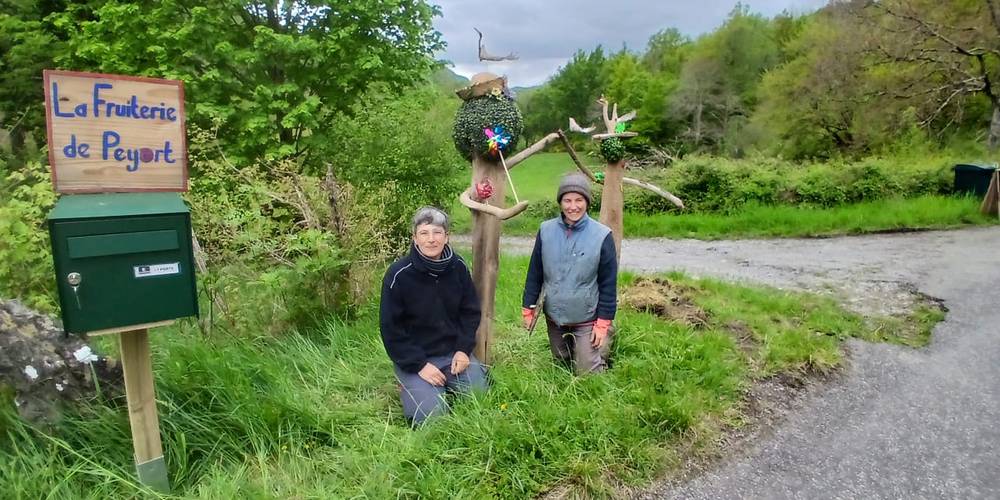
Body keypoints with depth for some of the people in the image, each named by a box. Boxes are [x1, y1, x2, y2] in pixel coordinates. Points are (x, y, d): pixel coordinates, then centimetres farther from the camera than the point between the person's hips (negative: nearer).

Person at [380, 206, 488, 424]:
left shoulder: (458, 266, -5)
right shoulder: (398, 275, -17)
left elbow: (470, 311, 5)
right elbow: (391, 329, -13)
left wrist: (464, 349, -7)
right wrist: (419, 365, -16)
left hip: (453, 352, 4)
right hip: (413, 357, -3)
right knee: (431, 414, -17)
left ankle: (446, 382, 21)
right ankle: (409, 387, 14)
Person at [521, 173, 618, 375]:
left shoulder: (602, 235, -15)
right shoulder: (546, 230, -7)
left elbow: (608, 283, -10)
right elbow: (534, 273, 1)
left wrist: (603, 323, -10)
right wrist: (528, 308, 2)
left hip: (586, 320, -3)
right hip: (554, 317, 4)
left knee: (589, 374, 4)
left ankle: (607, 337, 29)